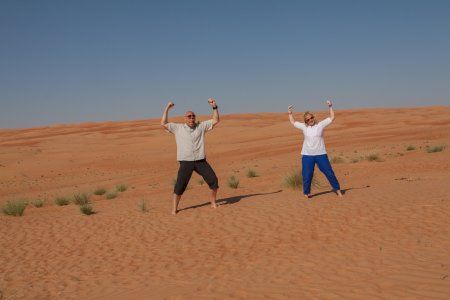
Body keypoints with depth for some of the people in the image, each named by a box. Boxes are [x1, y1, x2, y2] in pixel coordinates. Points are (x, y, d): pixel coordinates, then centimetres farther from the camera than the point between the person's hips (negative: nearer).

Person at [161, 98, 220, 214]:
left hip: (200, 161, 2)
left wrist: (215, 107, -5)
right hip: (186, 162, -2)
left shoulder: (201, 126, 7)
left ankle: (213, 202, 17)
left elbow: (216, 121, 6)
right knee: (180, 186, -7)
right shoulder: (178, 128, 5)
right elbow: (164, 123, -1)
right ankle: (174, 208, 6)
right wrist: (167, 108, -2)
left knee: (213, 180, -3)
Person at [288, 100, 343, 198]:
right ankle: (306, 193, 17)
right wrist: (290, 113, 13)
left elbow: (332, 118, 0)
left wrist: (330, 107, -6)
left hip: (321, 154, -1)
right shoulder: (304, 127, 5)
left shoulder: (320, 125, 0)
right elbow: (293, 122, 18)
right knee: (307, 175, 3)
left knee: (329, 172, 4)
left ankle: (337, 189, 18)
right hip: (307, 155, 1)